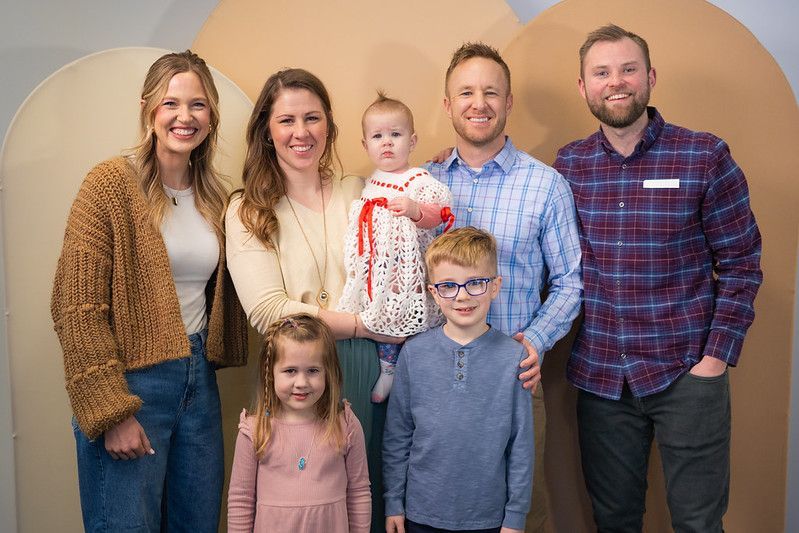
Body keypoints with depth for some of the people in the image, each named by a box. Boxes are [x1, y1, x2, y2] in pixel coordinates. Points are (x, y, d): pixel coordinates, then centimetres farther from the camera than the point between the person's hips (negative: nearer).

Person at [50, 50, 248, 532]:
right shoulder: (112, 184, -10)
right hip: (132, 383, -6)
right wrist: (110, 411, -15)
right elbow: (77, 308, -13)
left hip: (200, 381, 6)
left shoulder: (215, 197, 8)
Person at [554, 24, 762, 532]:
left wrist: (717, 357, -9)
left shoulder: (706, 156, -6)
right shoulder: (569, 164, 2)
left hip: (688, 375, -2)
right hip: (600, 375, 3)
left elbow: (741, 264, -3)